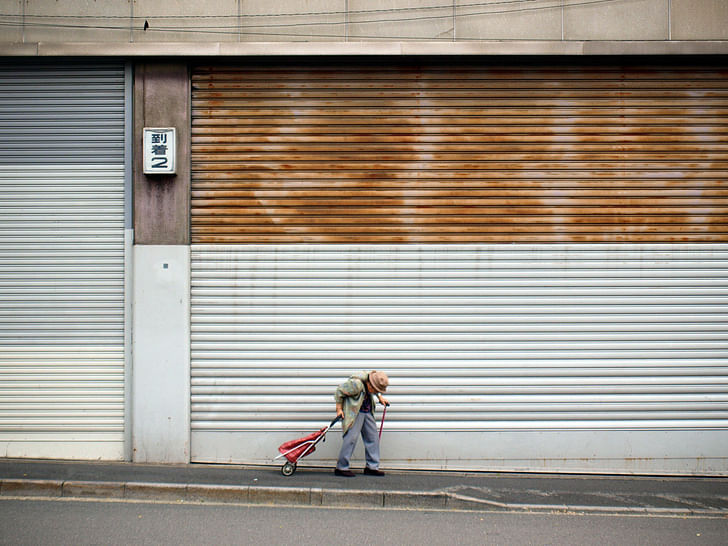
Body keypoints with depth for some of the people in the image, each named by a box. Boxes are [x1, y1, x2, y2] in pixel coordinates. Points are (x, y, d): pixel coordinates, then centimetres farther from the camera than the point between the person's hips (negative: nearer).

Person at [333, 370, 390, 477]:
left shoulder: (371, 381, -4)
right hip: (354, 413, -8)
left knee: (373, 437, 5)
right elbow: (340, 391, -15)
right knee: (351, 438, -13)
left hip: (367, 412, 8)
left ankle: (372, 467, 13)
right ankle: (341, 468, -5)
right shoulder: (356, 384, -28)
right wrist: (339, 409, -11)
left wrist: (380, 397, 15)